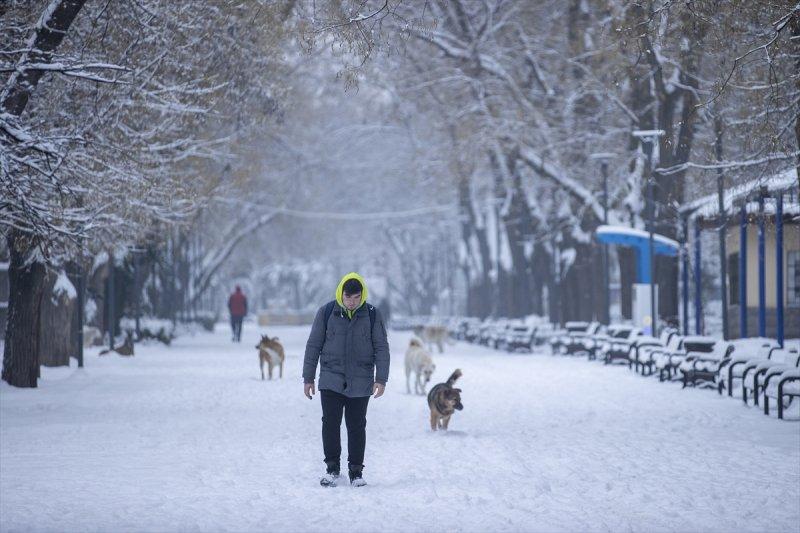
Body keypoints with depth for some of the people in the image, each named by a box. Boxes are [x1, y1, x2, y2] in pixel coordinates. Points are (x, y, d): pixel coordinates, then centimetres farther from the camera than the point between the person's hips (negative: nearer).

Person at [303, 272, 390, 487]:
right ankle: (332, 468, 8)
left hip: (360, 383, 0)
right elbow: (313, 345, 4)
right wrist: (308, 378, 3)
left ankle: (356, 472, 13)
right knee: (330, 423, -4)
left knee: (357, 426, 4)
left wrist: (381, 379, -7)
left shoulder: (372, 315, -1)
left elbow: (381, 348, 1)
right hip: (331, 379, 0)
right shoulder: (327, 313, -2)